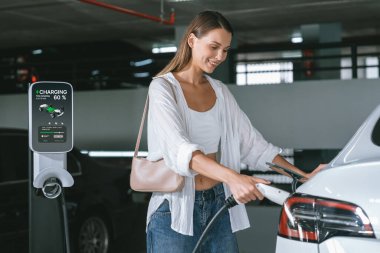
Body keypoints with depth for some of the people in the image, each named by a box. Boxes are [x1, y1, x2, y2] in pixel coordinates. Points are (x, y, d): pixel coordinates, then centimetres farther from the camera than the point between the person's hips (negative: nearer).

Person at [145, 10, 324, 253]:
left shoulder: (220, 91, 11)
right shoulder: (163, 87, -9)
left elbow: (252, 143, 12)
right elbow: (179, 149, -24)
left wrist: (304, 176, 2)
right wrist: (232, 177, -38)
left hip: (218, 205, 5)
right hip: (175, 210, -5)